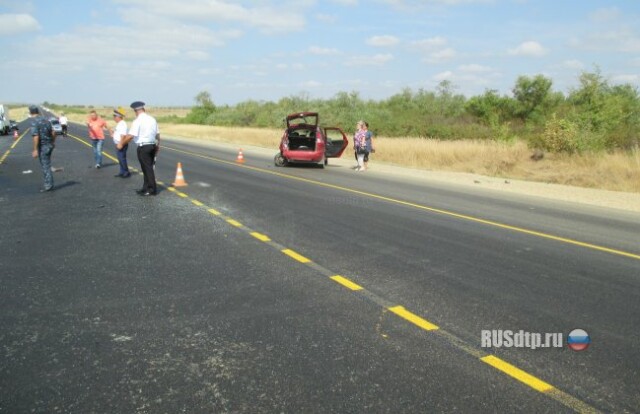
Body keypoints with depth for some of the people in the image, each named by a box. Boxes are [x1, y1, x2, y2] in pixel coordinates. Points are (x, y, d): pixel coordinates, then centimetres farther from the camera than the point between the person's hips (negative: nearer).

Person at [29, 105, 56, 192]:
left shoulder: (34, 123, -17)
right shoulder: (45, 120, 6)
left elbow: (36, 137, -23)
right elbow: (53, 132, 10)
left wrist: (35, 150, -19)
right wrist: (53, 142, 24)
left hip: (42, 147, -8)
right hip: (49, 145, 8)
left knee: (45, 166, 0)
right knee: (46, 165, 17)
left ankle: (49, 185, 5)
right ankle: (48, 184, 22)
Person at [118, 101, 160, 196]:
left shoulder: (137, 121, -13)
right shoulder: (152, 119, 8)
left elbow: (130, 136, -20)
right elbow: (157, 134, 14)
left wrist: (121, 144, -9)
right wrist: (158, 145, 26)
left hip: (143, 147, -7)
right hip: (152, 146, 7)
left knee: (147, 168, 1)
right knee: (148, 168, 15)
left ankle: (152, 190, 6)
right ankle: (146, 188, 23)